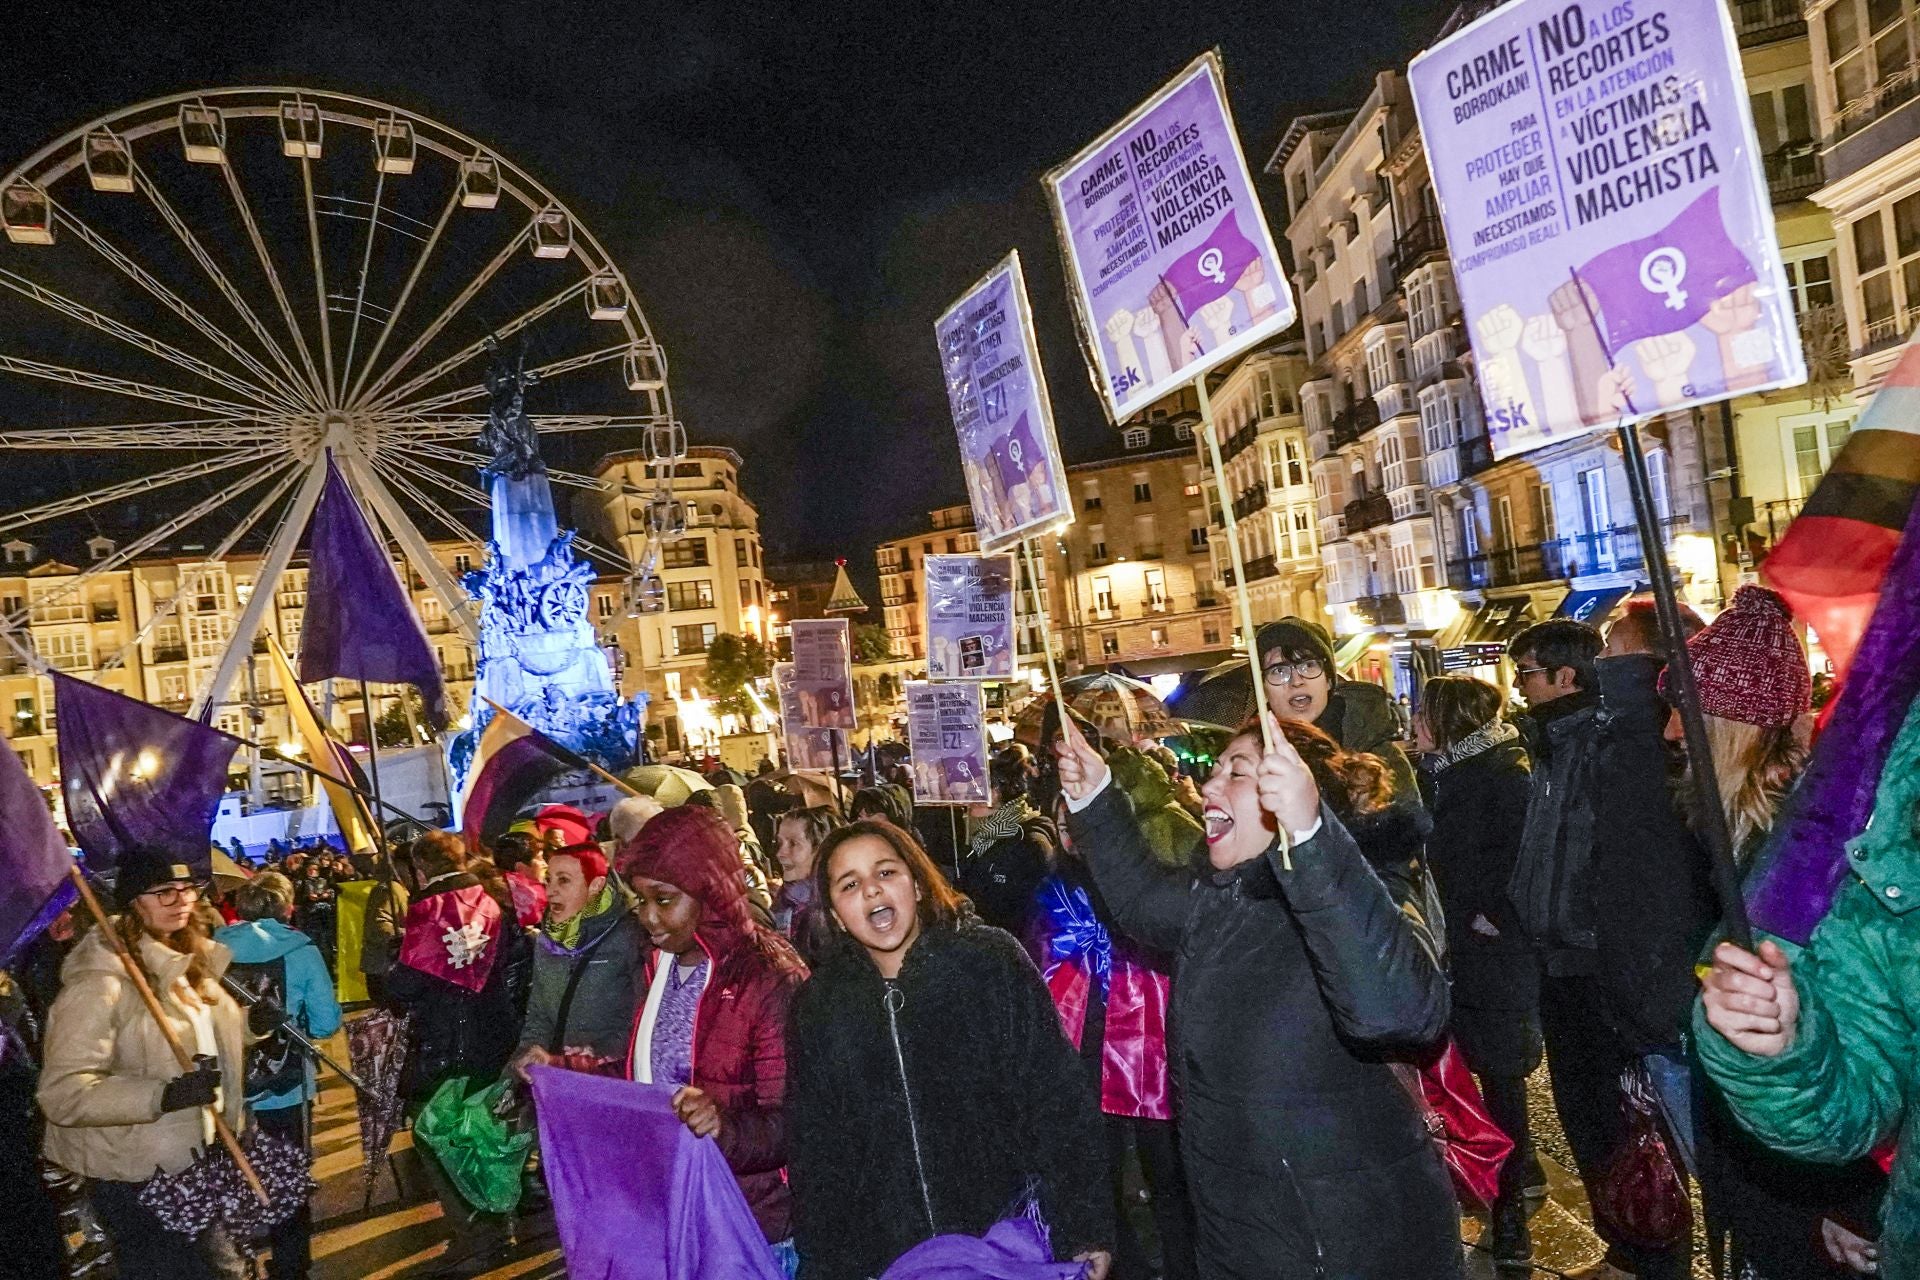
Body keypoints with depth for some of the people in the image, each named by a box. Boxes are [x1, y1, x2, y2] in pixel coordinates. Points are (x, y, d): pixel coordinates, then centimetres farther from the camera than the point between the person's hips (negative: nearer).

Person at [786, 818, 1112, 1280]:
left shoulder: (992, 961, -10)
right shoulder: (818, 1005, 0)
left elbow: (1059, 1102, -10)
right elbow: (815, 1154, 6)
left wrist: (1085, 1233, -11)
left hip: (1011, 1237, -2)